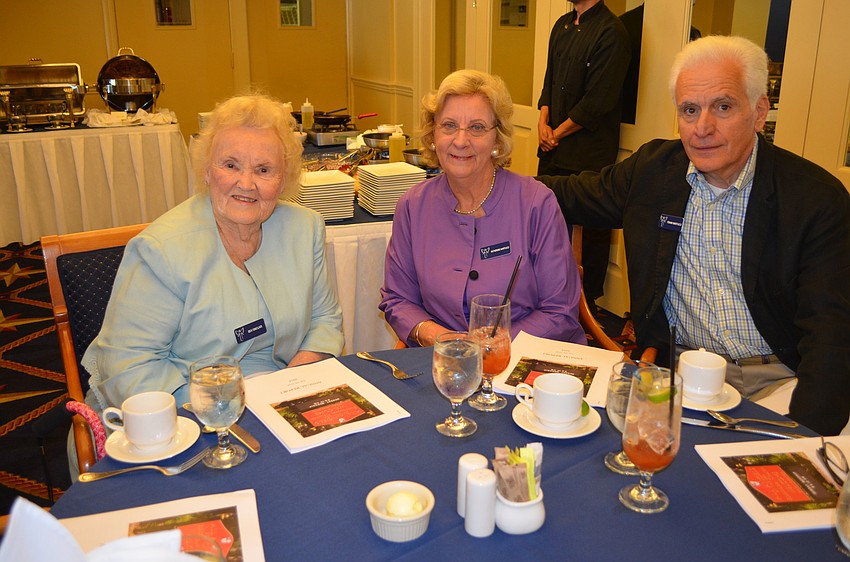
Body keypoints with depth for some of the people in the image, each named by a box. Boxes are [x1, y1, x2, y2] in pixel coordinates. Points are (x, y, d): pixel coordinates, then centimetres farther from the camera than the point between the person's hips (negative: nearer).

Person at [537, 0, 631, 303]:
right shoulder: (563, 25, 12)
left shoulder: (611, 33, -14)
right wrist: (543, 121, 0)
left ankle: (589, 301, 18)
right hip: (554, 148, 8)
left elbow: (598, 102, -18)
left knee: (594, 228, 4)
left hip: (589, 152, -8)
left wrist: (558, 133, -10)